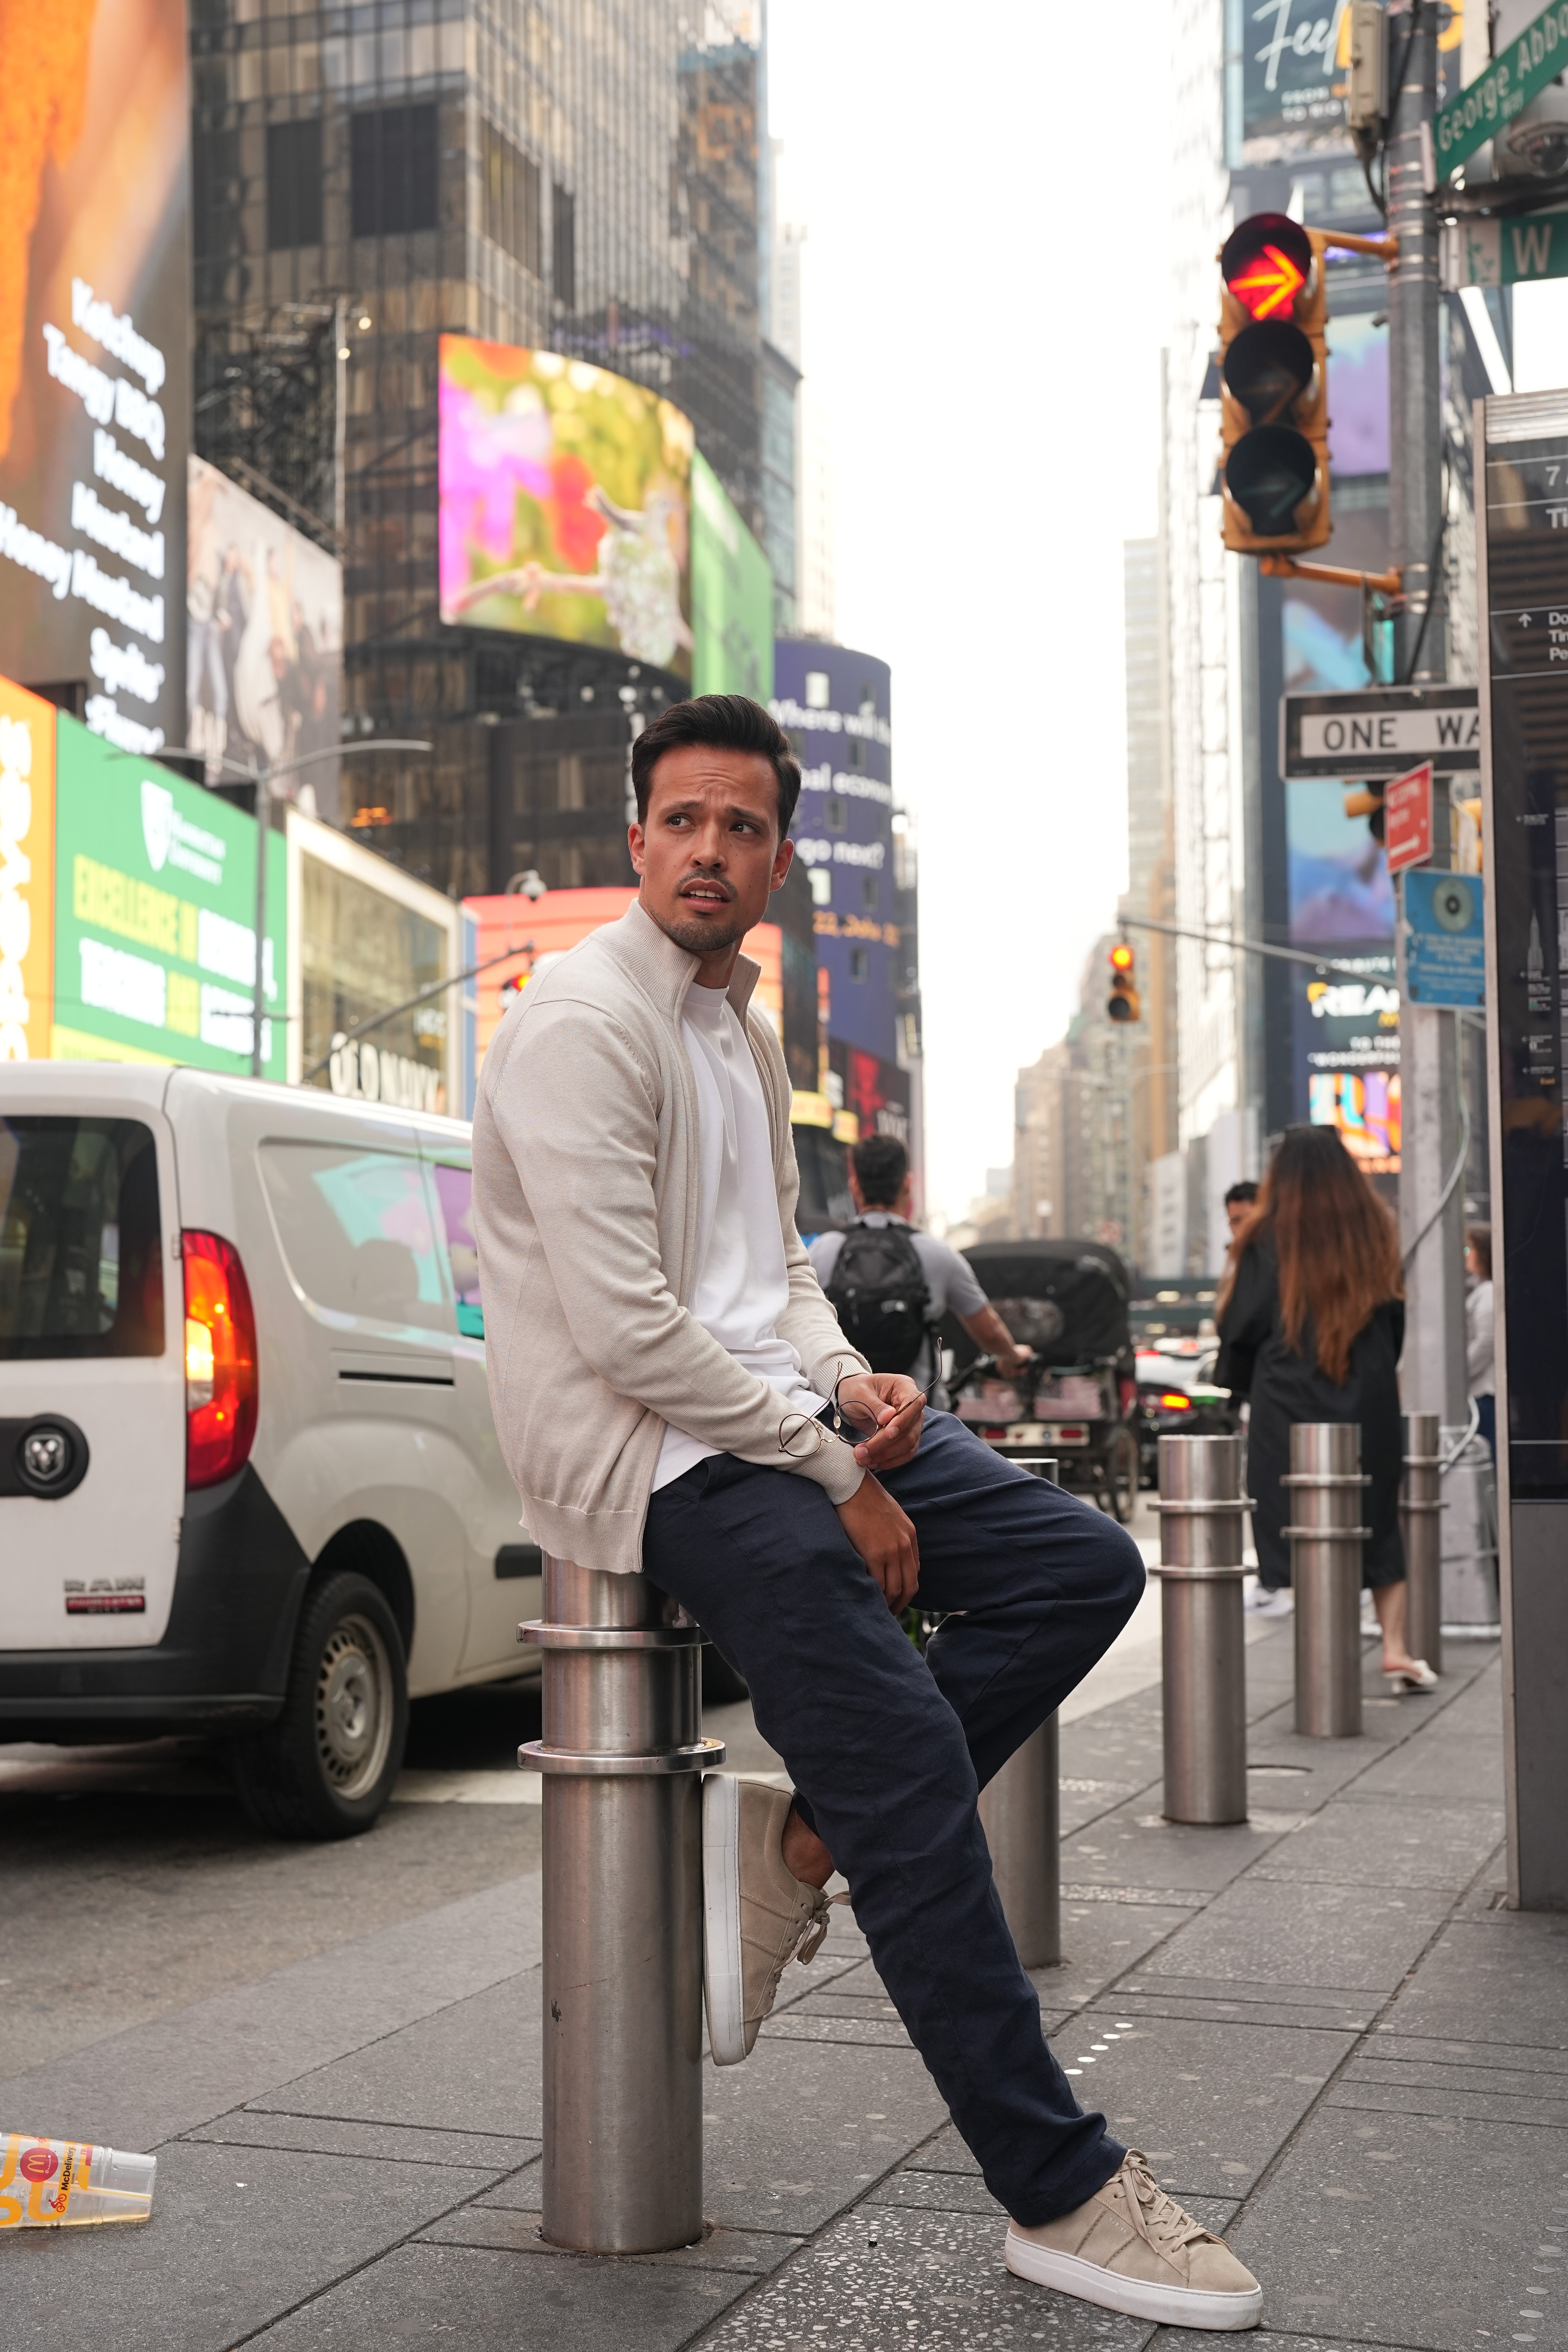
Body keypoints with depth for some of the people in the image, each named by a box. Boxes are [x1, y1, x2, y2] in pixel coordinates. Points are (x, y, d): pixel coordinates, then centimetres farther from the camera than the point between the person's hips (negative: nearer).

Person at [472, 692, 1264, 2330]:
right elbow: (626, 1329, -20)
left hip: (771, 1407, 9)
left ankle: (800, 1839, 1)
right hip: (642, 1449, -9)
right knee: (911, 1759, -17)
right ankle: (1058, 2193, -7)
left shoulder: (747, 1030, 17)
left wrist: (849, 1383, 1)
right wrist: (838, 1473, -16)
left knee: (1082, 1568, -2)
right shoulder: (585, 1019, -13)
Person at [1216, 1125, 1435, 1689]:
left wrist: (1234, 1381, 12)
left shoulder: (1270, 1240, -8)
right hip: (1370, 1402, 3)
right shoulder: (1376, 1234, 4)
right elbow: (1396, 1316, 11)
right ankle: (1395, 1647, 6)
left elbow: (1241, 1324, -5)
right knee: (1378, 1521, 13)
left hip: (1289, 1404, -3)